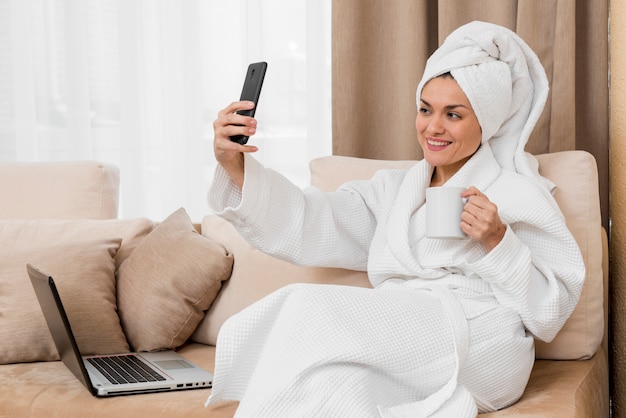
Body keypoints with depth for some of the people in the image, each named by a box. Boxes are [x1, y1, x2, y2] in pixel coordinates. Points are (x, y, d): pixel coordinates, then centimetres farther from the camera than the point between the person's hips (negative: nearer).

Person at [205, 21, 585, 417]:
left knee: (312, 307, -22)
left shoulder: (519, 193, 11)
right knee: (334, 380, -34)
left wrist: (497, 242, -11)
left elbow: (555, 305, 4)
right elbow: (307, 224, 9)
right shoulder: (393, 188, 24)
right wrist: (234, 163, -5)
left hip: (479, 347, -3)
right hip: (401, 345, 3)